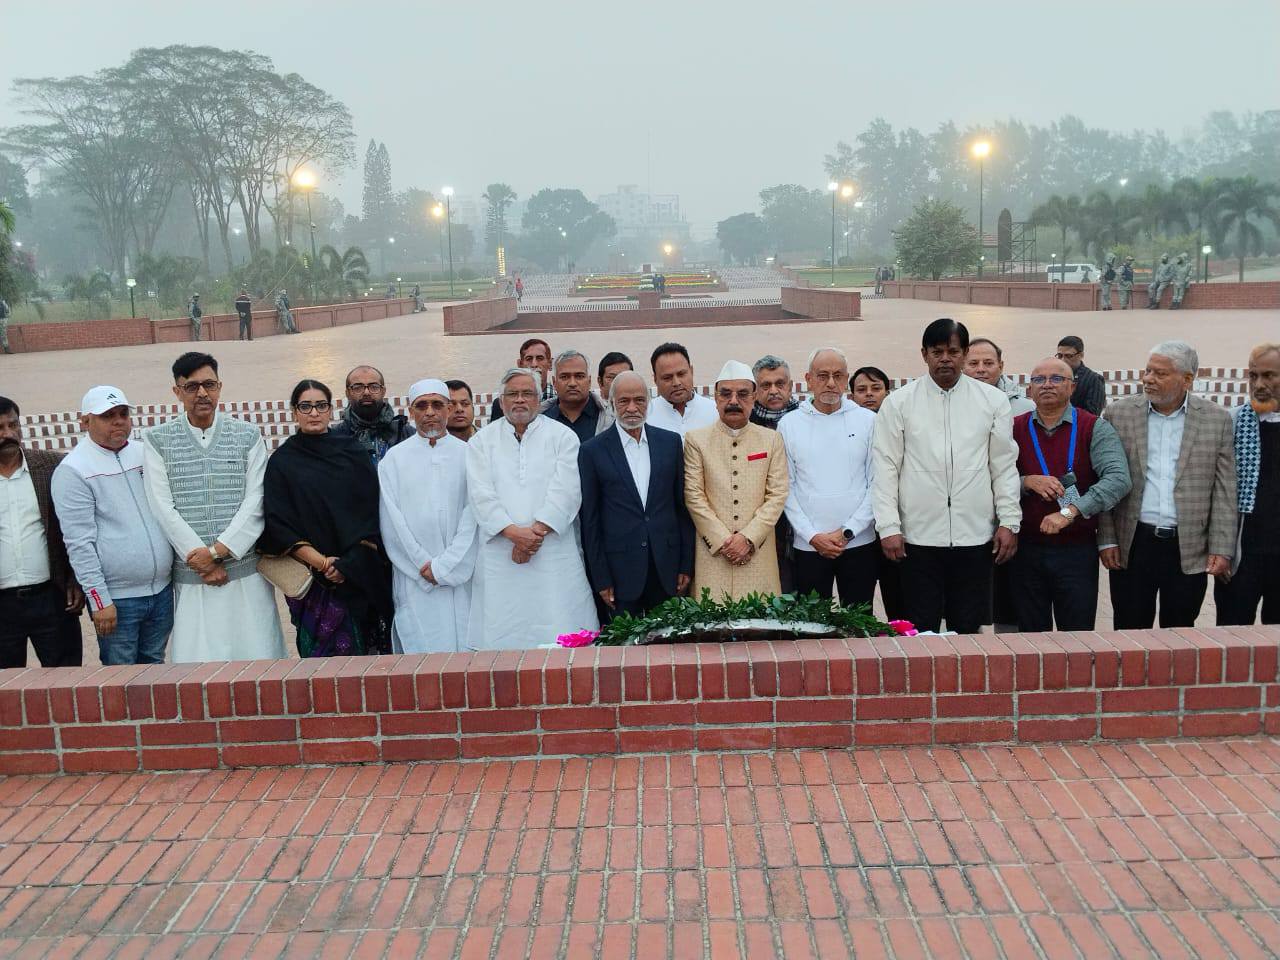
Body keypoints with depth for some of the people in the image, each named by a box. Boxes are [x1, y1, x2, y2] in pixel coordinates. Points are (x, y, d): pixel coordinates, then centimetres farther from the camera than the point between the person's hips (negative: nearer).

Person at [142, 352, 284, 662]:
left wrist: (217, 551, -11)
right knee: (197, 664, 0)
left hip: (246, 571, 0)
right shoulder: (157, 440, 5)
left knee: (257, 656, 1)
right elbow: (163, 508, -2)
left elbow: (255, 502, -1)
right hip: (190, 576, 0)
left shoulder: (248, 436, 6)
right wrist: (201, 560, -9)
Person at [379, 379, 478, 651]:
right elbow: (392, 521, 2)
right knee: (421, 650, -2)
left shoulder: (468, 454, 5)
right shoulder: (394, 459, 7)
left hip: (461, 575, 0)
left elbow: (473, 514, -2)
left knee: (464, 647, -1)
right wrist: (424, 565, -6)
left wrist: (444, 567, -8)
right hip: (414, 577, 0)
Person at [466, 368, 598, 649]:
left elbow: (565, 491, -4)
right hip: (499, 555, 1)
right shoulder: (481, 441, 11)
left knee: (560, 633, -3)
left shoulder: (562, 436, 7)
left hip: (553, 551, -1)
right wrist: (514, 532, -12)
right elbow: (481, 494, 0)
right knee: (501, 636, -1)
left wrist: (537, 530, -13)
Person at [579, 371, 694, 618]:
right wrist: (600, 579, -4)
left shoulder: (670, 442, 7)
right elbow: (590, 519, -1)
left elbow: (682, 505, 9)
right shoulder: (592, 451, -1)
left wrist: (686, 565, 5)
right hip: (620, 571, -2)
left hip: (667, 569, 2)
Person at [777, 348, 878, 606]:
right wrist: (813, 536, -6)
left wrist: (847, 532, -7)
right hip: (808, 546, 0)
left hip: (859, 542, 0)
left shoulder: (868, 420, 3)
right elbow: (787, 487, 2)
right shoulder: (789, 424, 3)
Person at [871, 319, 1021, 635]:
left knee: (967, 627, 9)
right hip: (919, 535, -1)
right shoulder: (898, 403, 1)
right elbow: (885, 468, 0)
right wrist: (888, 526, -5)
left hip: (975, 534, 1)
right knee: (921, 629, 5)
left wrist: (1009, 521, 1)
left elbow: (1005, 465, 7)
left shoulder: (993, 400, 5)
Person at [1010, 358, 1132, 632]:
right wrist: (1028, 482, -17)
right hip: (1026, 550, 2)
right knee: (1032, 639, 11)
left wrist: (1070, 511, -25)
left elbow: (1118, 478, -17)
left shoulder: (1095, 429, -2)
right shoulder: (1015, 429, 5)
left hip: (1077, 551, -2)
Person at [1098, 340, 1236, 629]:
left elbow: (1225, 491, 2)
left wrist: (1222, 549, -3)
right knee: (1130, 630, 6)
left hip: (1189, 550, 0)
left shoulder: (1217, 418, 2)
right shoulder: (1119, 413, 1)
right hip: (1132, 546, 0)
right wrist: (1106, 539, -2)